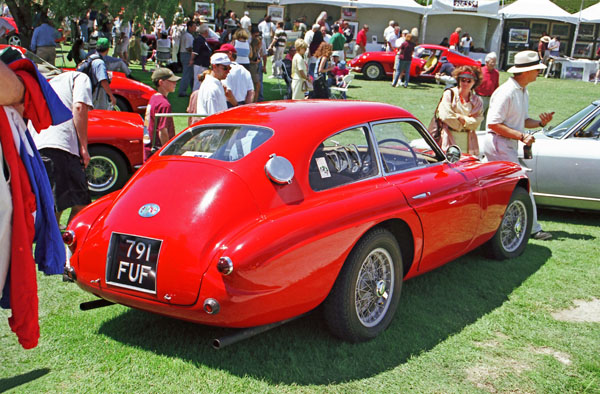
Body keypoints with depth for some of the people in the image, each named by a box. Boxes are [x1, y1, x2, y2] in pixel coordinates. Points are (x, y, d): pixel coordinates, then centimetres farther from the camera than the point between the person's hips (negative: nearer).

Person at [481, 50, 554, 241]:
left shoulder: (523, 92, 14)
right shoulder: (506, 92, -19)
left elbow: (522, 120, 21)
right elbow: (493, 123, -23)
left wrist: (540, 122, 1)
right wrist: (521, 136, -22)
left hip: (508, 147, 10)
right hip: (499, 145, -10)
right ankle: (533, 228, 4)